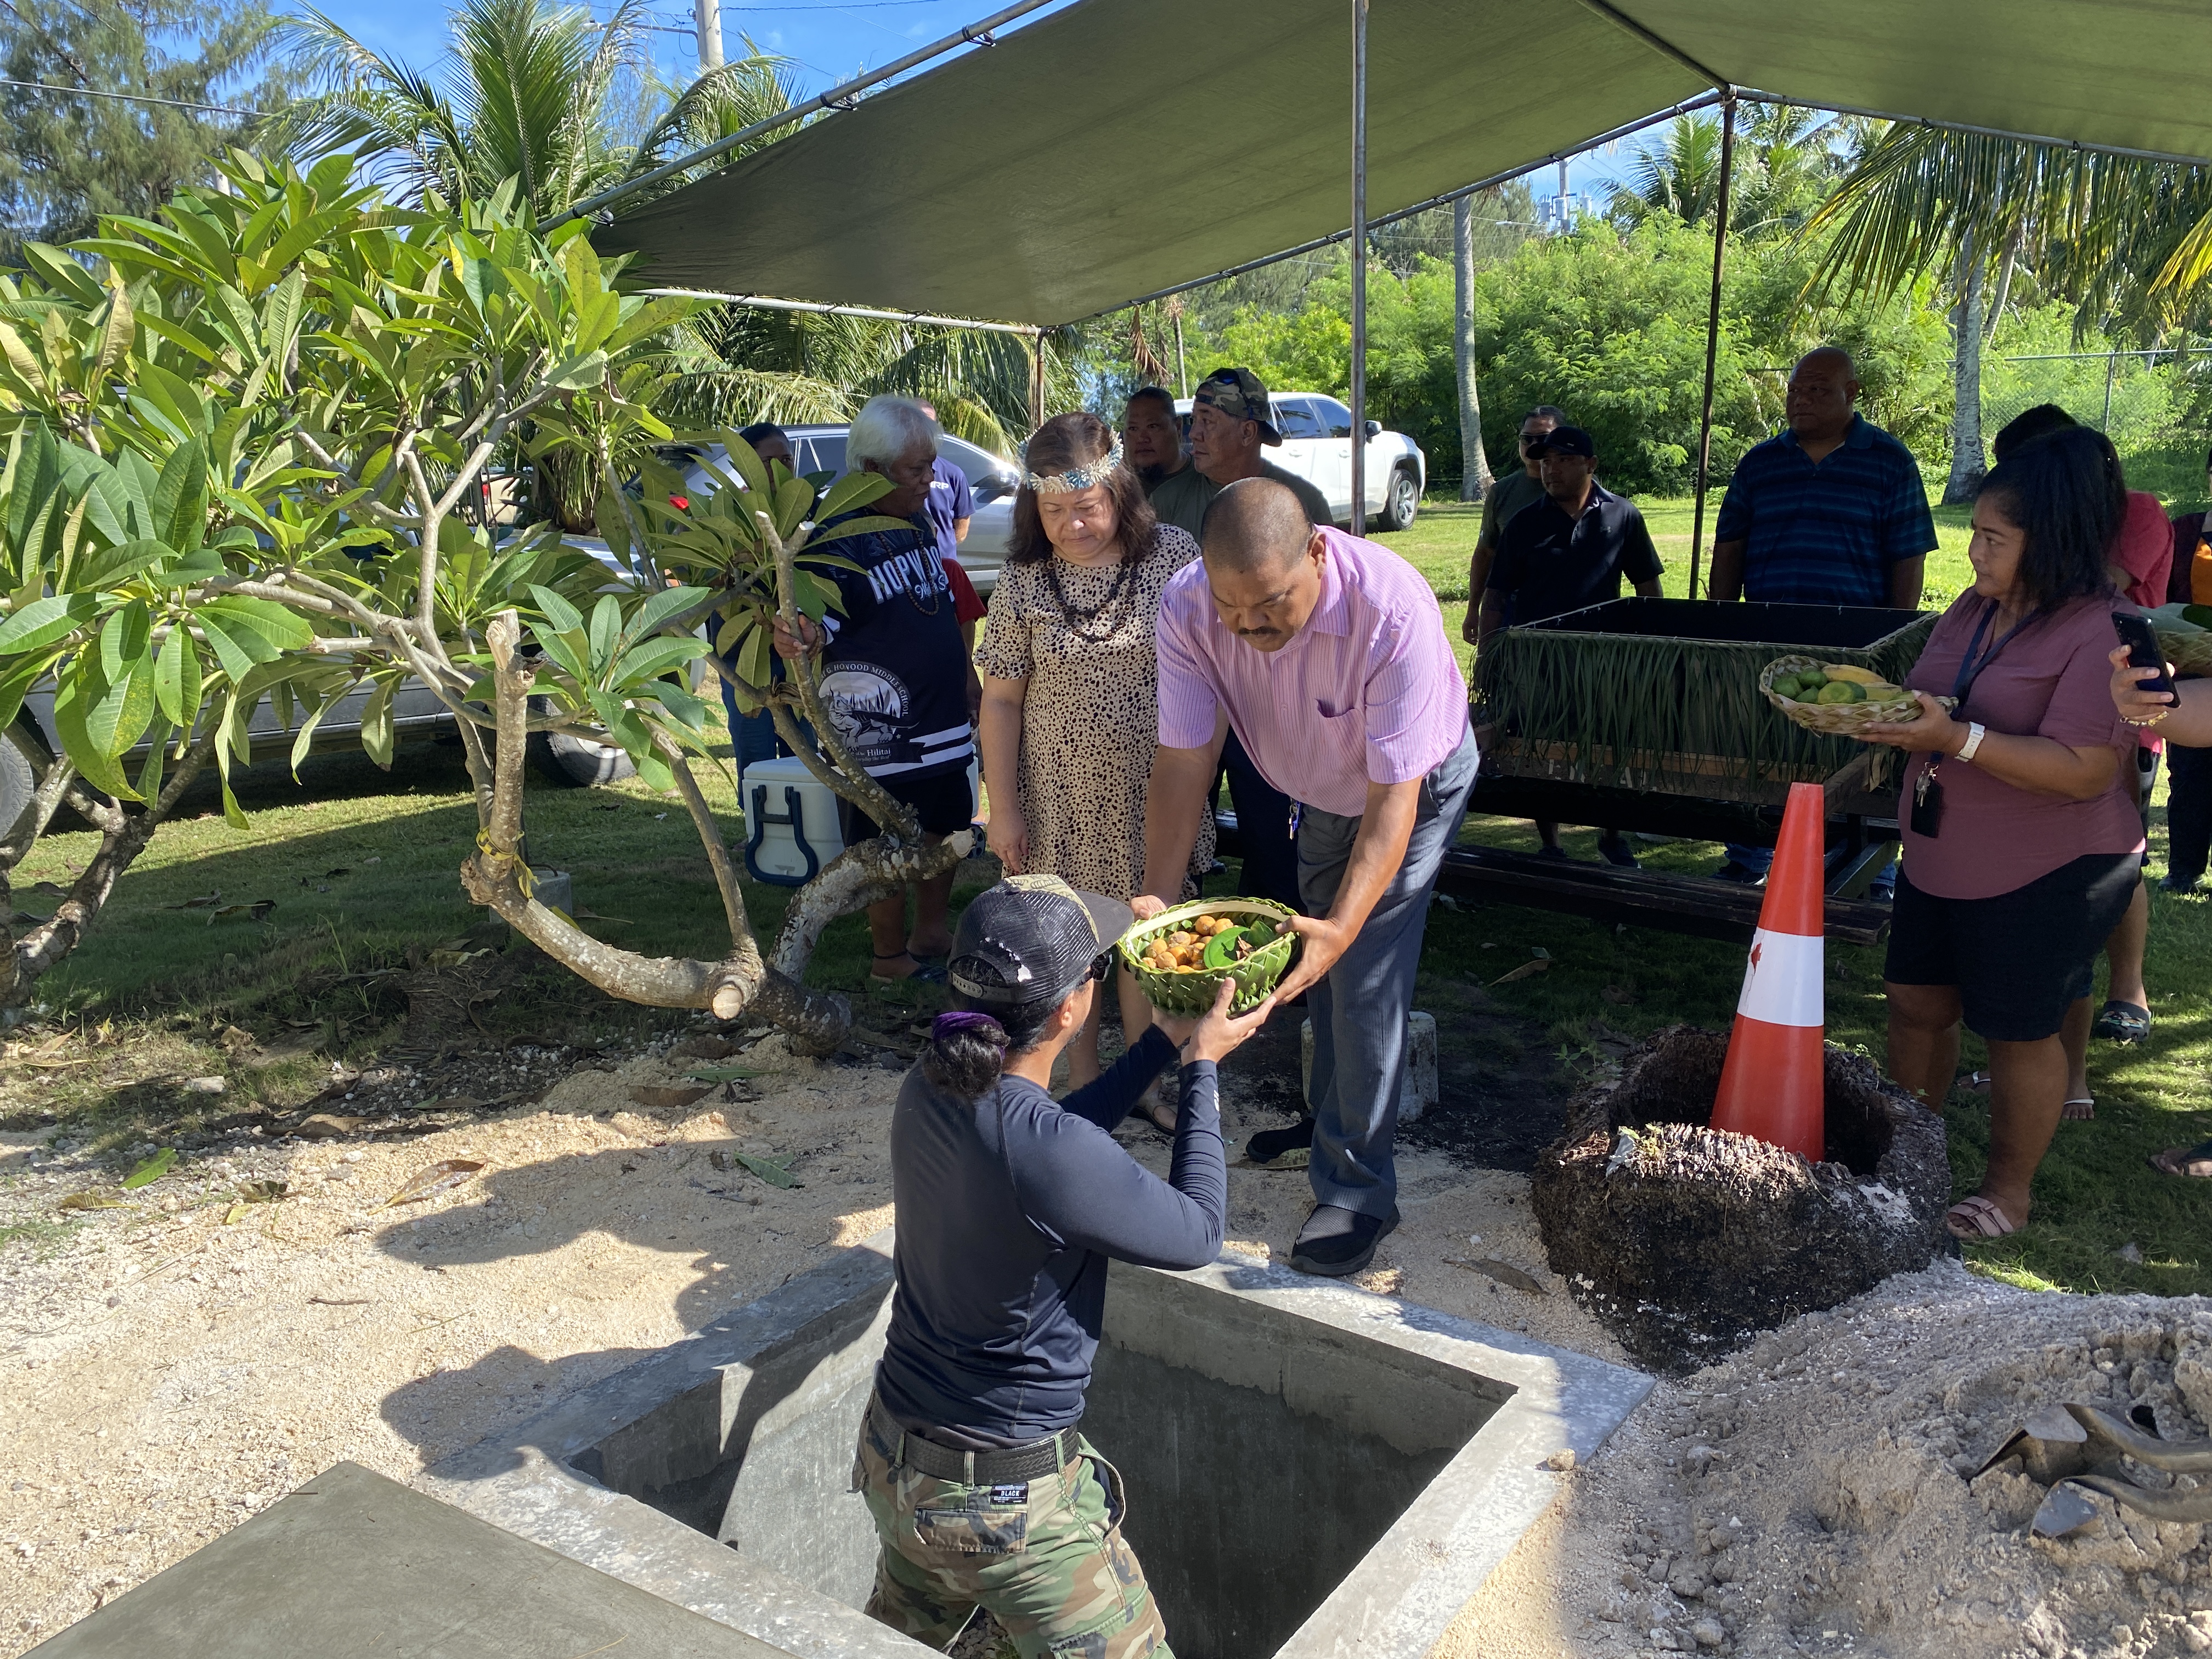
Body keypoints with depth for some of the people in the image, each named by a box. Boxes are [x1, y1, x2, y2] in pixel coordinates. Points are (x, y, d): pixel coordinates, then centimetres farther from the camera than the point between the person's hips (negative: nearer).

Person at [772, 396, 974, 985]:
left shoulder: (918, 523, 10)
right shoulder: (841, 538, -15)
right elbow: (824, 622, -21)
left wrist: (961, 674, 24)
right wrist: (804, 638, -44)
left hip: (942, 721, 8)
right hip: (880, 730, -8)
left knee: (946, 828, 18)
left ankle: (932, 932, 35)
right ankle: (890, 956, 19)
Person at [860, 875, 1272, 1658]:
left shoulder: (926, 1093, -9)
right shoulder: (1054, 1158, -32)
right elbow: (1197, 1234, -15)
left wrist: (1162, 1045, 12)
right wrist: (1200, 1067, -6)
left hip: (892, 1455, 8)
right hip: (1007, 1500, -8)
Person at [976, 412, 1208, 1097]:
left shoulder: (1174, 554, -7)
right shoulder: (1024, 579, -7)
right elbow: (1001, 701, -2)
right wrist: (1003, 808, -4)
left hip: (1153, 793, 0)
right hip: (1061, 801, 0)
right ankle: (1083, 1084, 31)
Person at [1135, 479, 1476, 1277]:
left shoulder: (1393, 611, -42)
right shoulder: (1187, 608, -30)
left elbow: (1394, 800, -40)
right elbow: (1184, 762, -26)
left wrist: (1345, 926, -51)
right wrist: (1158, 898, -37)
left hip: (1415, 782, -5)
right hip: (1321, 789, 5)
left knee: (1365, 984, -9)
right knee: (1318, 962, 20)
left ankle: (1358, 1190, 7)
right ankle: (1331, 1118, 44)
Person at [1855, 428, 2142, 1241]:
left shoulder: (2104, 635, -20)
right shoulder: (1974, 610, 5)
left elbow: (2085, 772, -27)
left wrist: (1956, 738, -33)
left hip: (2048, 876, -7)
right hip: (1940, 861, 7)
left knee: (2021, 1028, 7)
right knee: (1918, 1000, 14)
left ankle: (2008, 1189, 26)